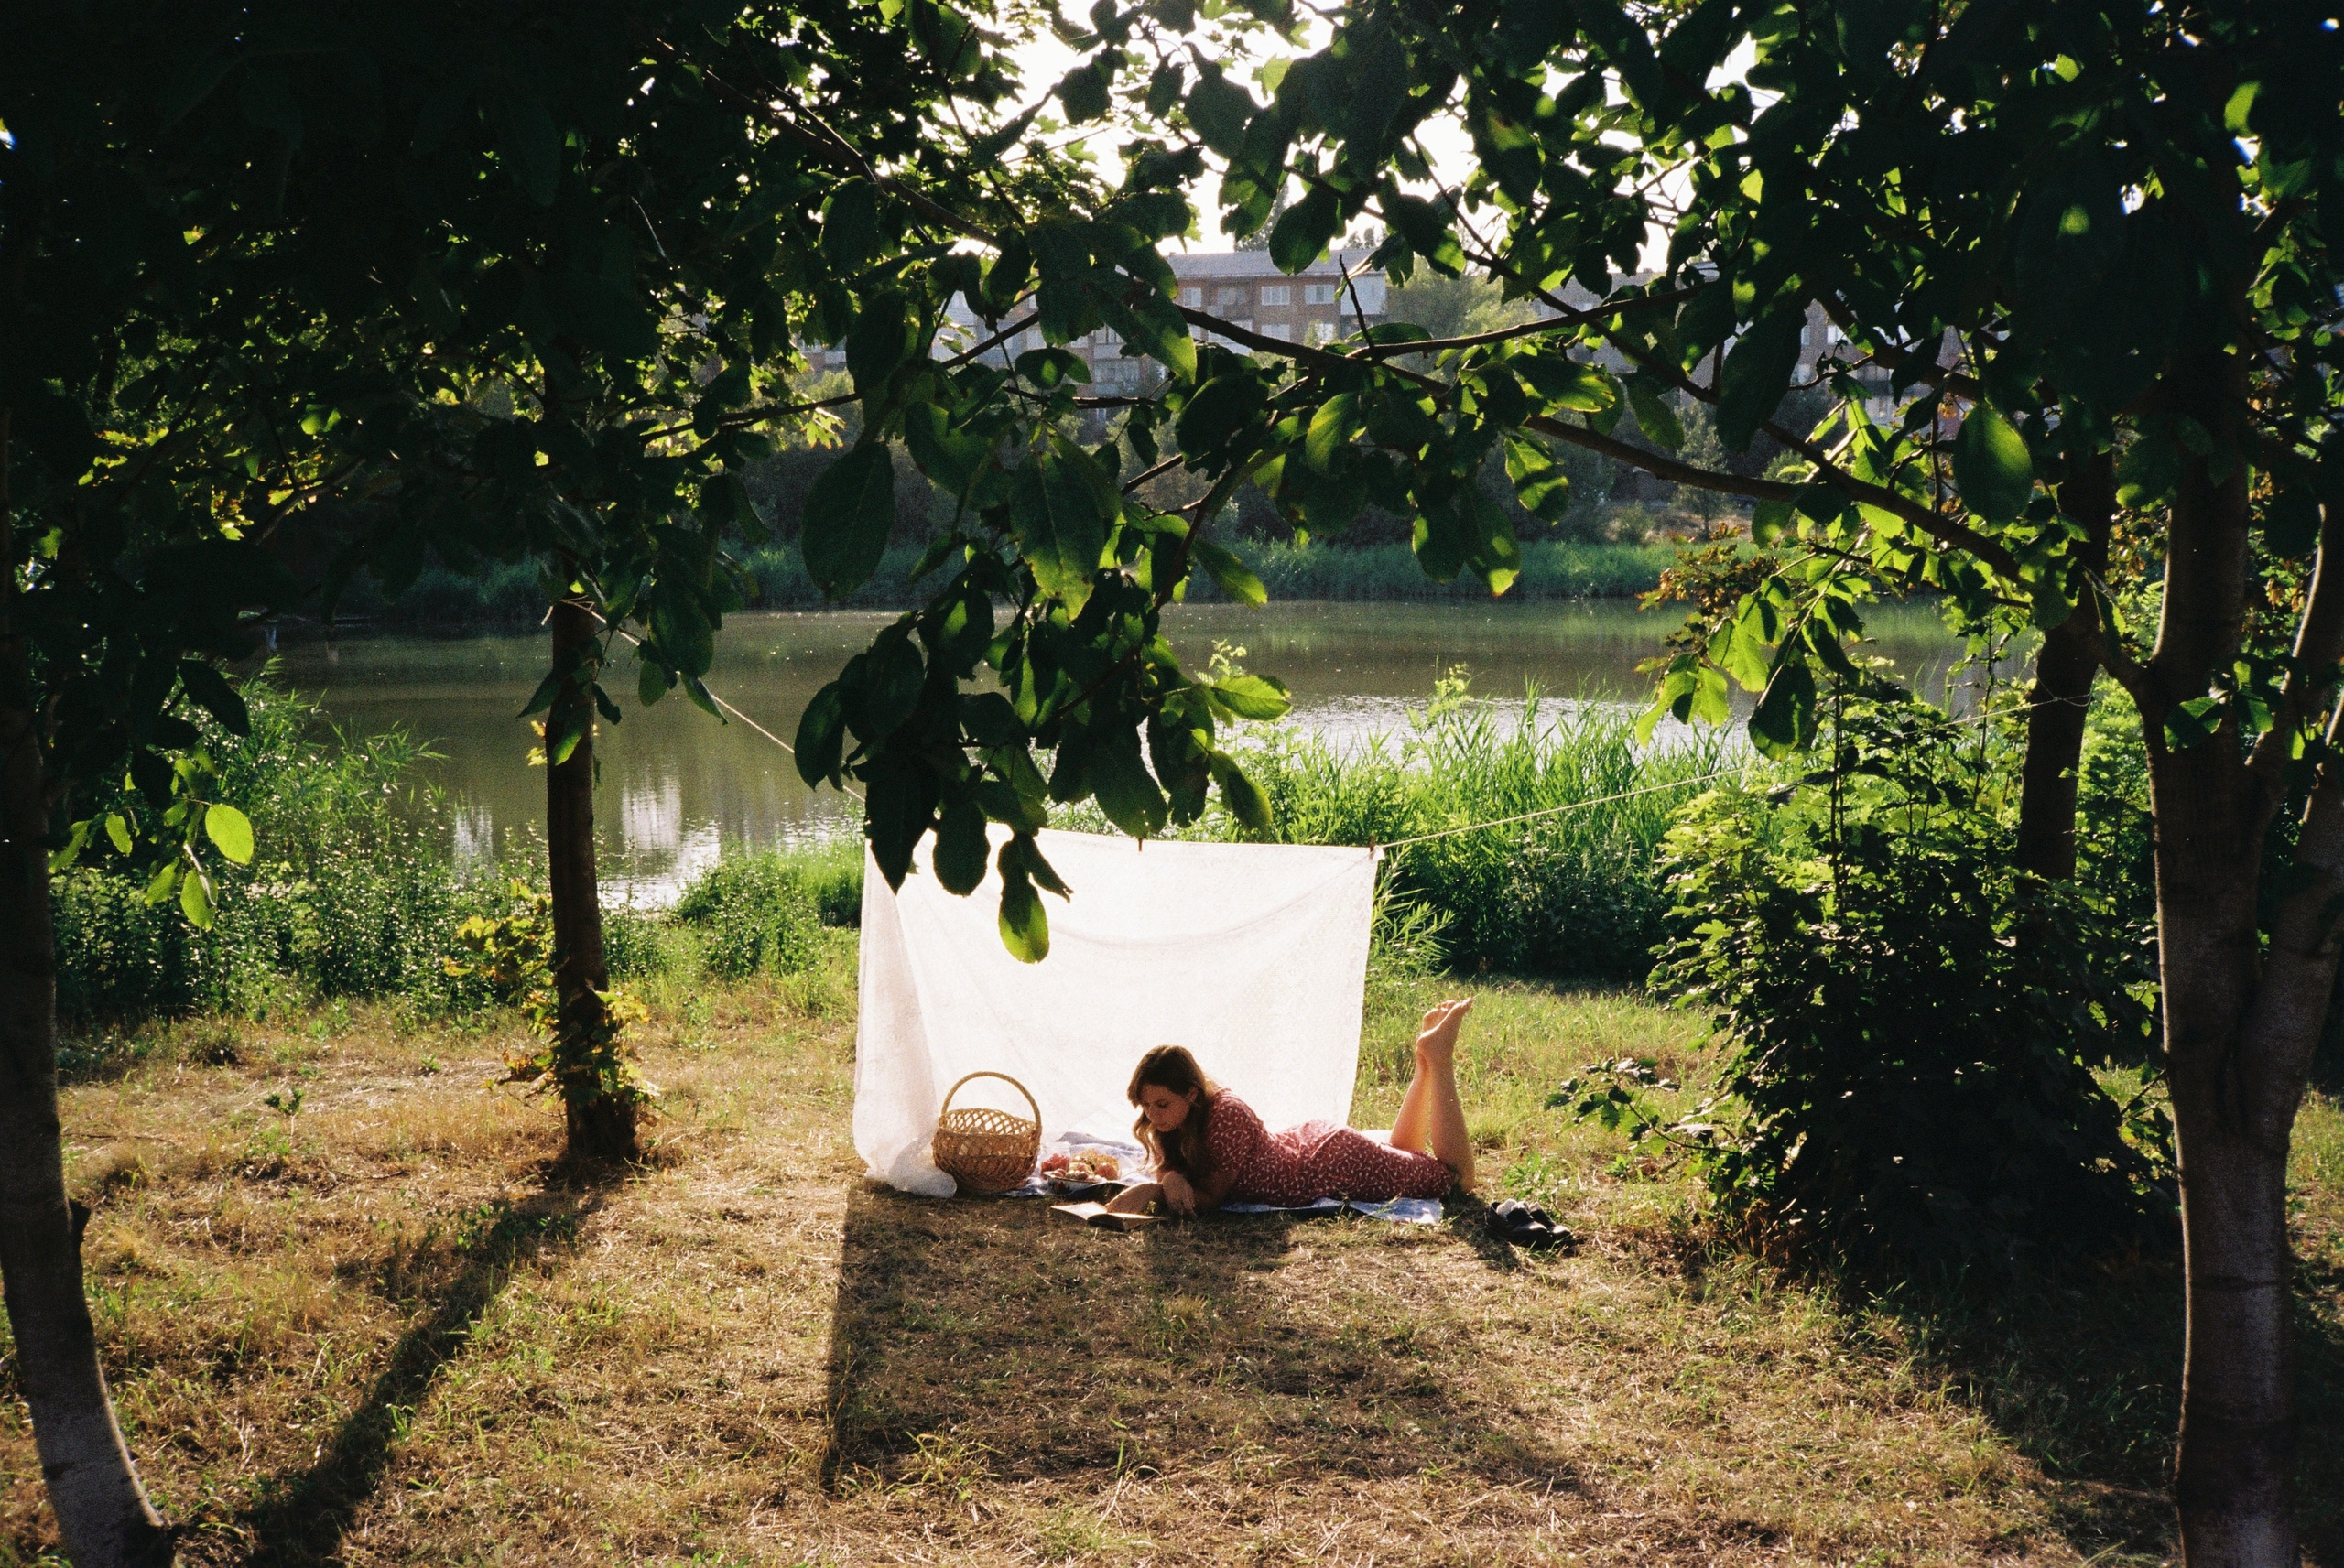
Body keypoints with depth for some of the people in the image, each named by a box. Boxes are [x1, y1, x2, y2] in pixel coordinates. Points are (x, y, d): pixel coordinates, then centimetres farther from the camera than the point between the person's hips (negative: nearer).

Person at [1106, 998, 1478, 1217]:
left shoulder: (1226, 1117, -37)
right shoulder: (1165, 1124, -18)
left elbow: (1211, 1198, -29)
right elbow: (1167, 1173, -12)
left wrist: (1149, 1191, -42)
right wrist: (1172, 1179, -35)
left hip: (1337, 1162, -7)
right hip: (1305, 1140, 7)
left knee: (1456, 1175, 8)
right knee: (1403, 1155, 33)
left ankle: (1437, 1057, 12)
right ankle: (1426, 1061, 33)